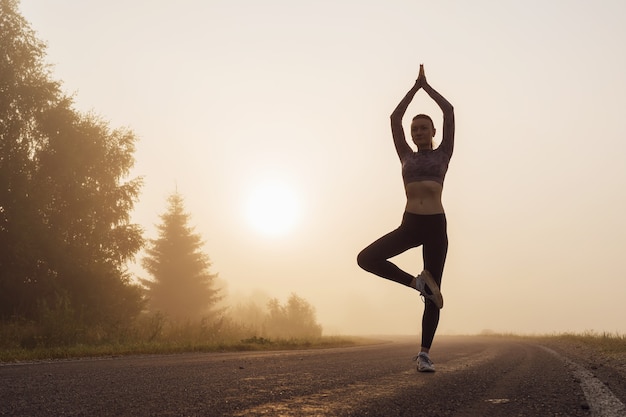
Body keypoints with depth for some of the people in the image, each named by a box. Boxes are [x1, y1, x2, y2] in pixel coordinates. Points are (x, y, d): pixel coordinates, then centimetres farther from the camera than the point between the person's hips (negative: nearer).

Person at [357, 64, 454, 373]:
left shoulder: (443, 153, 12)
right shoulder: (406, 156, 16)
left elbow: (449, 111, 7)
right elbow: (394, 118, 11)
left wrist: (427, 86, 16)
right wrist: (415, 87, 16)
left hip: (436, 225, -2)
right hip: (409, 225, 2)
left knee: (434, 294, -2)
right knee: (366, 259, -19)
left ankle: (424, 354, 4)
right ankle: (417, 282, -7)